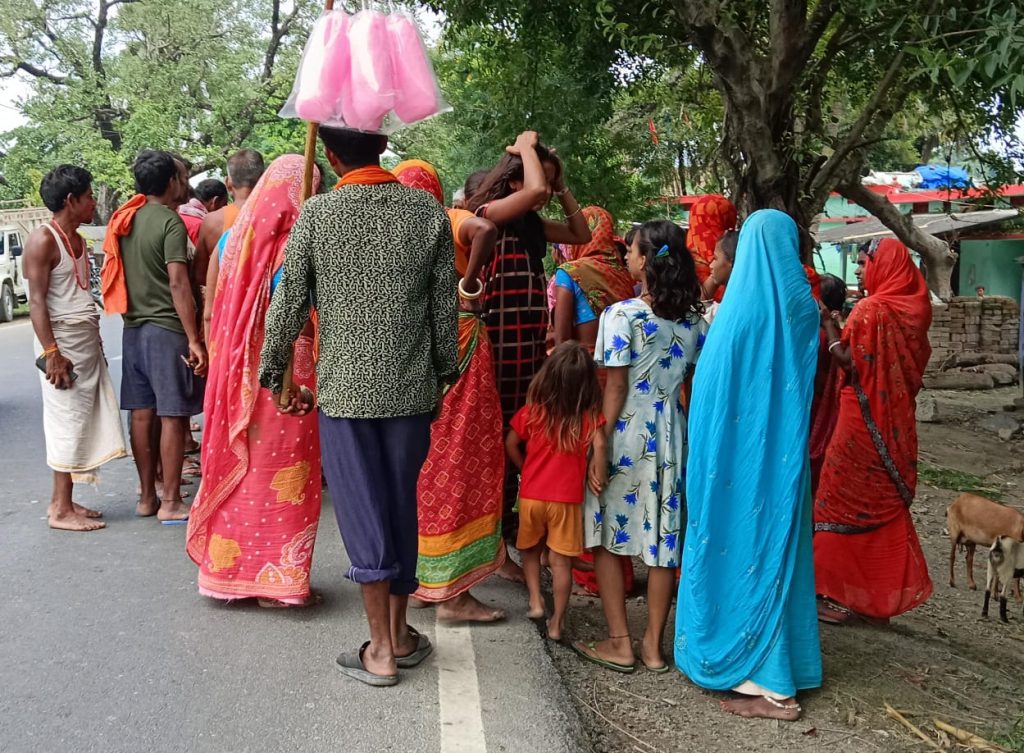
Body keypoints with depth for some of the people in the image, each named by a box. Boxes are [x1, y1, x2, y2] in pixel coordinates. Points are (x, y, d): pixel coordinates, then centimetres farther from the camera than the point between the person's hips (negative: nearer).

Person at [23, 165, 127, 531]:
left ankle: (65, 501, 18)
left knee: (84, 420, 10)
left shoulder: (78, 240, 14)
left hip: (88, 341, 9)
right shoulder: (43, 240, -11)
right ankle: (61, 509, 3)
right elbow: (37, 301, -16)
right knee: (68, 422, -5)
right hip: (63, 343, -9)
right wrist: (51, 353, -22)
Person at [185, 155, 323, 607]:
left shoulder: (234, 238, 8)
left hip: (237, 375, 6)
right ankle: (279, 582, 12)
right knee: (283, 476, 3)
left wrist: (220, 363, 19)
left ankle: (230, 570, 26)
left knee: (240, 469, 15)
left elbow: (213, 310, 12)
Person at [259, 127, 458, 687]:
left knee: (363, 513, 5)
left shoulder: (317, 213, -7)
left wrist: (274, 372, 9)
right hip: (412, 388, 3)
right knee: (401, 505, 14)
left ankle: (380, 651, 11)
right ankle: (400, 634, 26)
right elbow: (444, 305, 2)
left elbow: (288, 302, -4)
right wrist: (445, 373, 14)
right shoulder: (428, 211, -1)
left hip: (344, 388, -2)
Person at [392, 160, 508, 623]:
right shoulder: (449, 221, -2)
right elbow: (486, 230, -24)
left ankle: (418, 576, 23)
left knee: (420, 463, 14)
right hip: (455, 346, -5)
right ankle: (452, 593, 1)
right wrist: (469, 283, -14)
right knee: (456, 462, -2)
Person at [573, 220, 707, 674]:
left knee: (608, 536, 9)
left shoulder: (622, 315, -12)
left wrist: (601, 447, -9)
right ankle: (653, 645, 17)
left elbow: (616, 388, -13)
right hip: (672, 436, 5)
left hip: (627, 434, -5)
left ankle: (619, 644, 11)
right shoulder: (694, 321, 4)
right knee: (663, 538, 9)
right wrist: (693, 440, 16)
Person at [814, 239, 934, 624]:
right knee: (884, 504, 14)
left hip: (864, 421, -8)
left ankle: (844, 595, 7)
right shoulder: (912, 307, 8)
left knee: (846, 503, 1)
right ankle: (882, 595, 21)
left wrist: (829, 326, -7)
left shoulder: (871, 309, -16)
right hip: (895, 421, 8)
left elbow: (850, 362, -18)